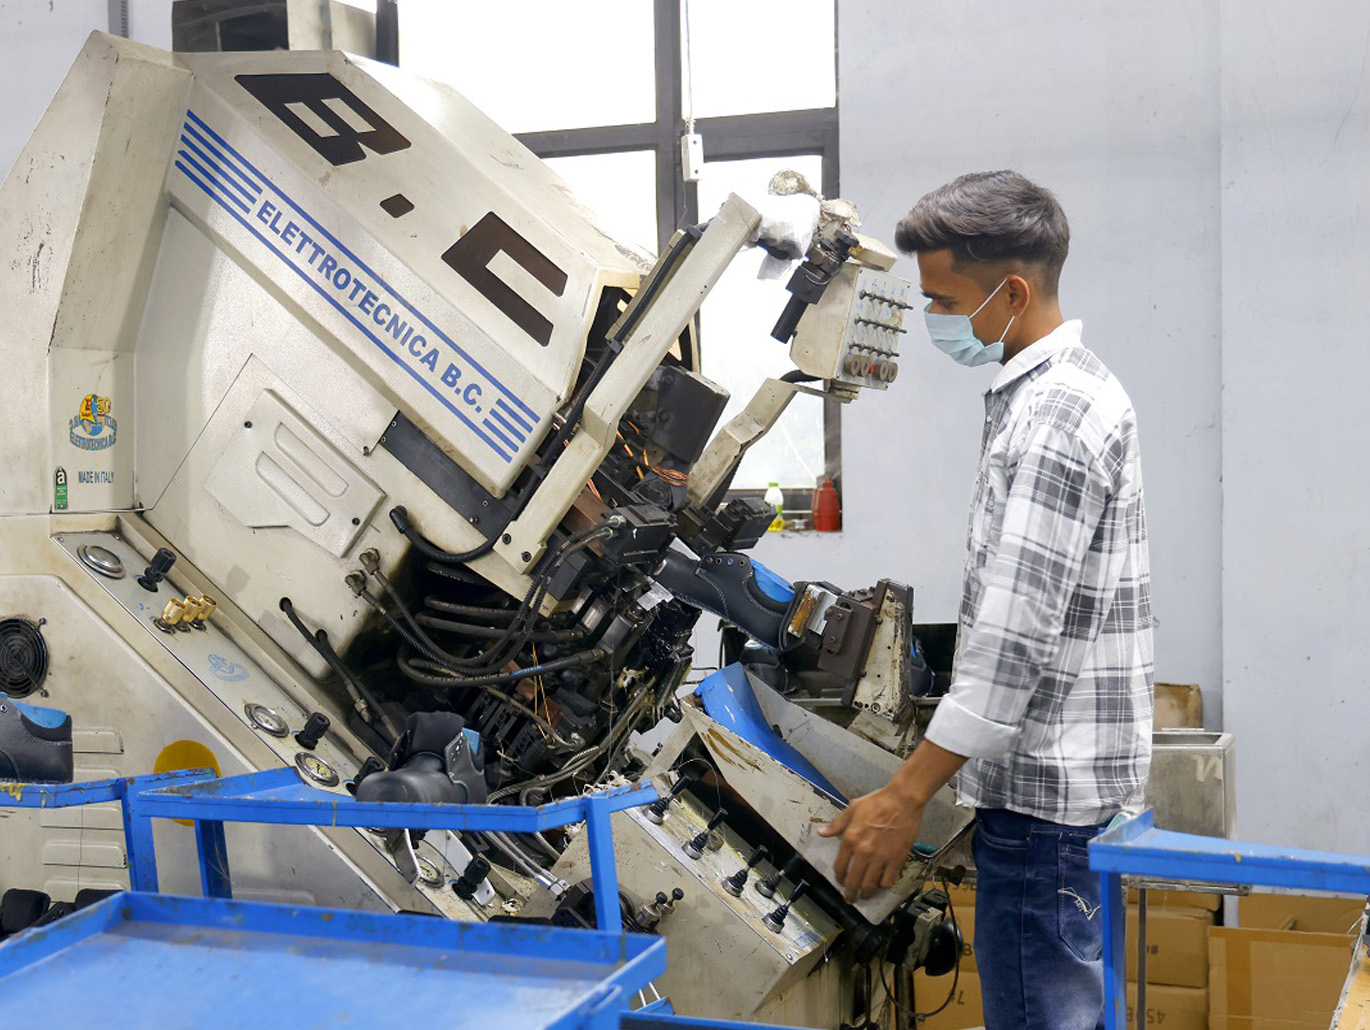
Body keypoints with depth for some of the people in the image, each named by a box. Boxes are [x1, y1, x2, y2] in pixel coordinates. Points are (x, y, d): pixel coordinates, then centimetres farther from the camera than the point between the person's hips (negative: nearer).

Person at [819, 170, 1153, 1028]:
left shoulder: (1049, 426, -21)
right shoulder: (1080, 385, 13)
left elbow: (1013, 644, -25)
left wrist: (906, 797, -22)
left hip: (1045, 780, -11)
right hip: (1070, 766, 11)